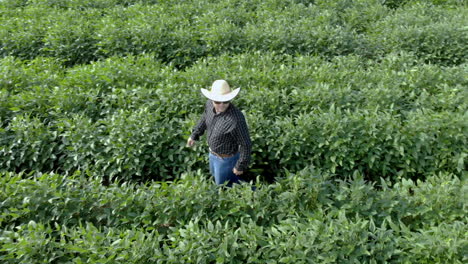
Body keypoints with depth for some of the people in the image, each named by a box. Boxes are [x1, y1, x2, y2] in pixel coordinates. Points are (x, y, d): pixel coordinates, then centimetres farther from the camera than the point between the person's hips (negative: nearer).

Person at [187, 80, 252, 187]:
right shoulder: (210, 104, -19)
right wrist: (195, 135, 15)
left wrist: (241, 166, -18)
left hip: (226, 158, -7)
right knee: (215, 173, 34)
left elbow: (246, 144, -28)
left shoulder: (236, 119, -40)